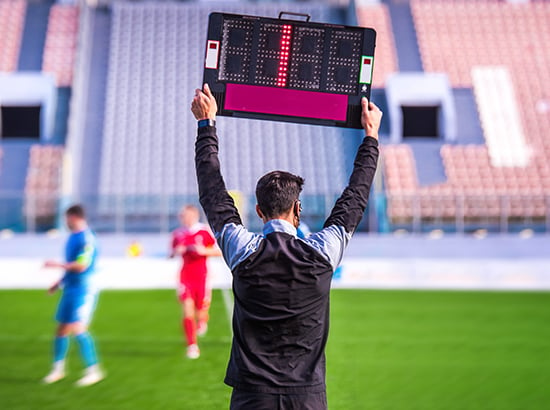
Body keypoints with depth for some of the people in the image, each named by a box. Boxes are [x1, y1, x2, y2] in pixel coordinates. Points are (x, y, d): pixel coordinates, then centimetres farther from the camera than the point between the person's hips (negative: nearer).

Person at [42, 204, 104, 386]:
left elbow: (81, 266, -23)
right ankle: (58, 369, 23)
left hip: (83, 290, -9)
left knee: (77, 329, -15)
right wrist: (60, 282, 24)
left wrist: (57, 265, -16)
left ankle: (93, 370, -8)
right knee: (62, 329, 11)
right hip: (70, 288, 9)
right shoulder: (73, 237, 13)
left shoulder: (86, 239, -17)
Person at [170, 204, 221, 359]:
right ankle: (192, 346, -4)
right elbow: (172, 253, 17)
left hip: (201, 275, -1)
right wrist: (177, 251, -6)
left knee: (201, 310, 4)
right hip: (185, 275, 1)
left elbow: (218, 251, 1)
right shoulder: (178, 234, 5)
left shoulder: (205, 231, -4)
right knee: (188, 310, -10)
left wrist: (204, 251, -16)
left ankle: (203, 320, 44)